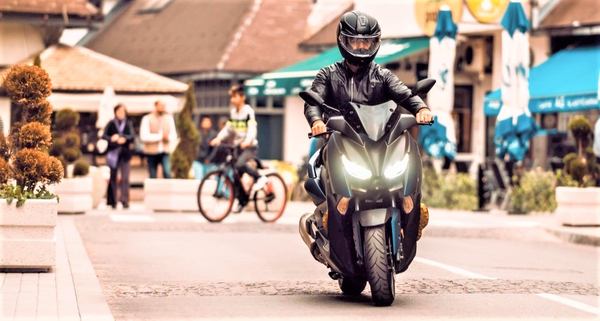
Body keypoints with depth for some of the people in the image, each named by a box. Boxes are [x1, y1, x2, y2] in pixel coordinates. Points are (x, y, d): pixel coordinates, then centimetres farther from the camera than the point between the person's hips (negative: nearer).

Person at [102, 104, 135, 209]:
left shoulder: (128, 124, 7)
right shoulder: (111, 124, 4)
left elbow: (132, 136, -3)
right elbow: (104, 136, -3)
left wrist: (124, 138, -22)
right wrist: (111, 139, -23)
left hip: (125, 153, 0)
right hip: (113, 153, 0)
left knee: (125, 178, -9)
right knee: (113, 178, 3)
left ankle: (125, 200, -10)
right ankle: (112, 201, 9)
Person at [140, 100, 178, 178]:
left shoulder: (169, 118, 11)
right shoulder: (147, 119, -1)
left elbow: (173, 135, 12)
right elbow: (144, 136, -11)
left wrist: (168, 137, -12)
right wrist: (160, 136, -15)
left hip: (165, 151, 2)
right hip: (152, 151, -2)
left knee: (167, 172, -18)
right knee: (152, 177, 2)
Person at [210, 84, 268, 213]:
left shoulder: (248, 111, -10)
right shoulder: (233, 112, 10)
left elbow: (252, 128, -20)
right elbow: (228, 128, 10)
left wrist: (248, 140, -38)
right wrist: (218, 138, -7)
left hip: (250, 146, -7)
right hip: (237, 146, 7)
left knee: (240, 164, -33)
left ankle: (259, 177, -12)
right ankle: (242, 201, 17)